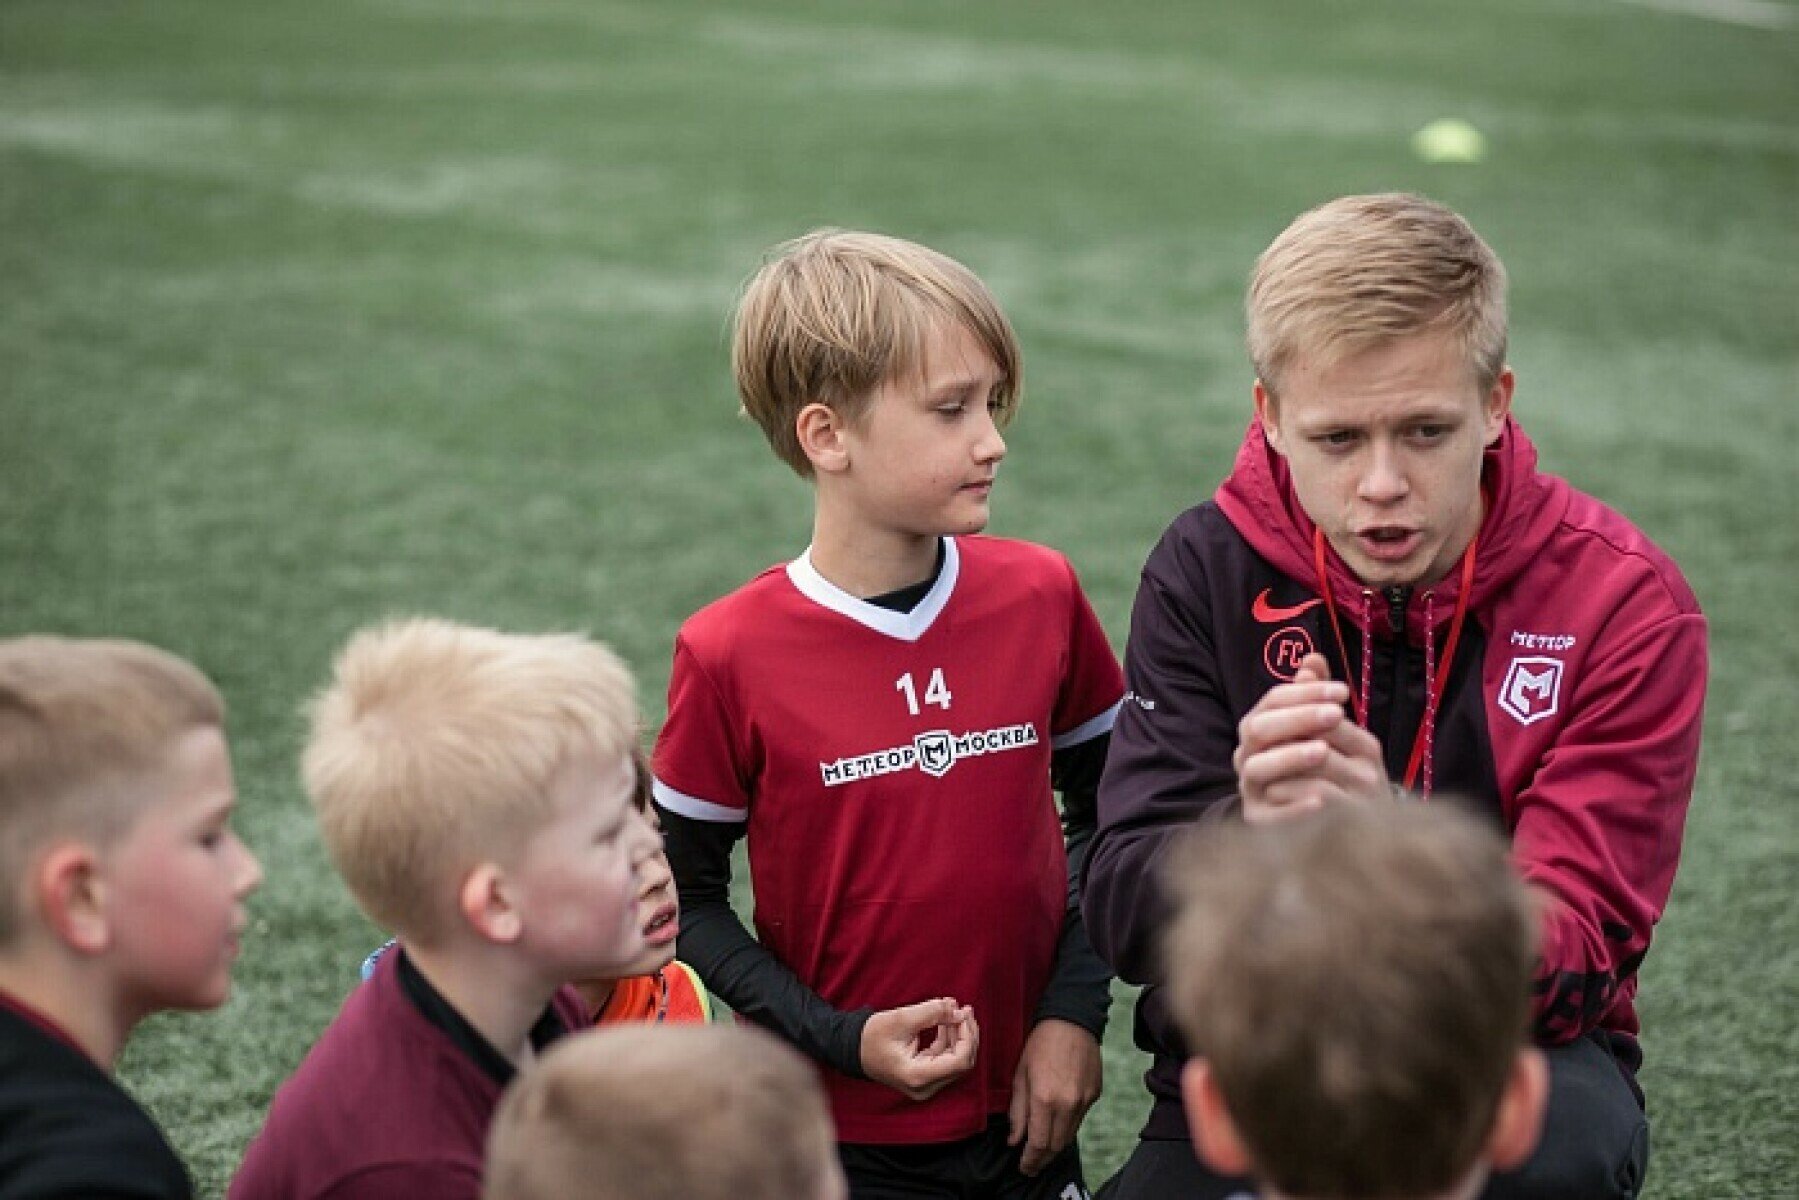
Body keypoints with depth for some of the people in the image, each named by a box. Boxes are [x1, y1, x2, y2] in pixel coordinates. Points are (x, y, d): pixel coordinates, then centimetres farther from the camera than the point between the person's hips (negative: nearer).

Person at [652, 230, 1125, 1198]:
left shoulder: (1040, 598, -4)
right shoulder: (733, 655, -13)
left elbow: (1105, 808, 8)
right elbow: (686, 897, -5)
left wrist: (1075, 1012, -2)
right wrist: (846, 1042, -13)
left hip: (1025, 1117, 3)